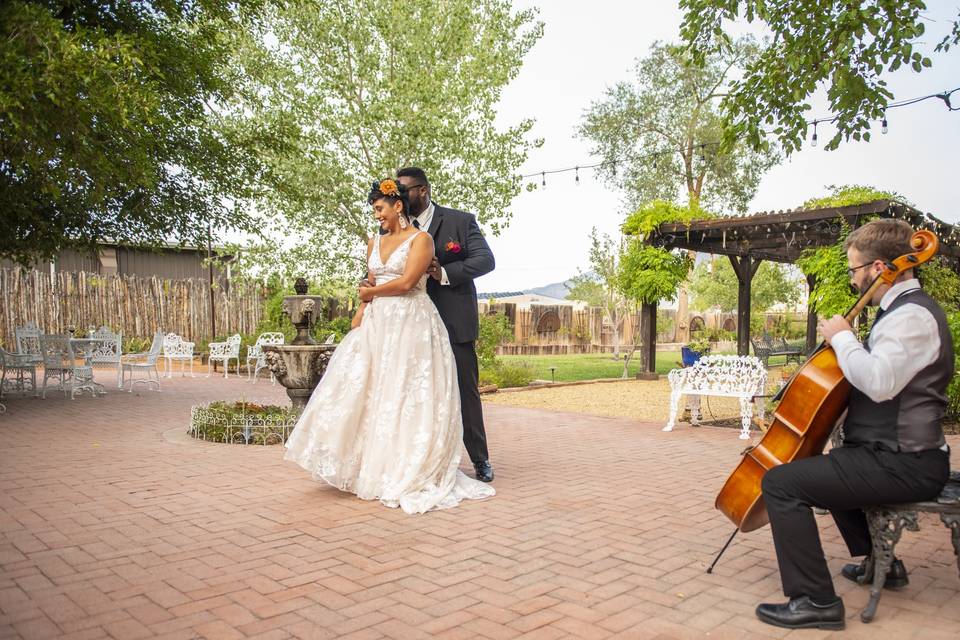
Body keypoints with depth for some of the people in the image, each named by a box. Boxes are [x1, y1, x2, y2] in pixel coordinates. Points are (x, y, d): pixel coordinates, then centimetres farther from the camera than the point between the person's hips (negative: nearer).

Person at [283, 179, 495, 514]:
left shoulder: (421, 239, -3)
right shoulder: (374, 243, 17)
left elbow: (406, 283, -13)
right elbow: (369, 288, 16)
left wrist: (371, 292, 0)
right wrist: (357, 320, 2)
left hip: (410, 325, -6)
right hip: (377, 324, 6)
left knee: (406, 397, -3)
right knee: (363, 391, 1)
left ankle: (411, 473, 7)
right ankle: (369, 467, 11)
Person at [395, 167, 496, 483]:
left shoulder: (461, 220, 0)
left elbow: (486, 259, -8)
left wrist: (445, 273, -19)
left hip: (454, 322, -3)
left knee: (465, 391, 4)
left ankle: (480, 459, 17)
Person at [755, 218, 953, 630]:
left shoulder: (911, 315, -19)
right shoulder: (906, 309, 15)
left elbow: (879, 382, -35)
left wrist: (842, 337, -20)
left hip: (903, 465, -11)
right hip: (897, 454, 11)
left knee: (781, 482, -20)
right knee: (828, 468, 37)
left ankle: (815, 601, -16)